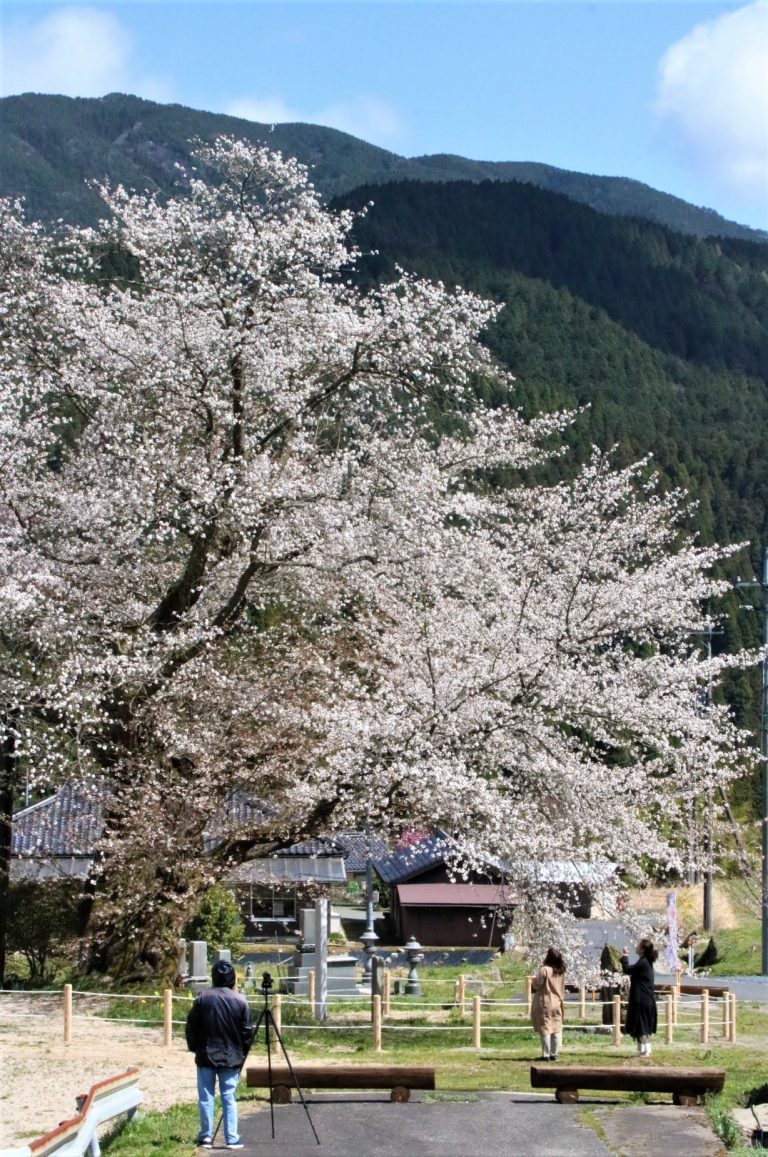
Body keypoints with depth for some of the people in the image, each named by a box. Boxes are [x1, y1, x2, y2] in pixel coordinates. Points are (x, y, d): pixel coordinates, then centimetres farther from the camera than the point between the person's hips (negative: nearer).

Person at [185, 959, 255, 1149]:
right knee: (229, 1098, 4)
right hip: (231, 1059, 0)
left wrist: (194, 1048, 13)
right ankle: (232, 1139, 1)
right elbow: (247, 1032, -2)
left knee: (206, 1097, 6)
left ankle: (206, 1137, 7)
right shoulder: (240, 1001, -5)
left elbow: (191, 1026, 0)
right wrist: (241, 1055, 10)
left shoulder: (202, 997, -5)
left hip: (205, 1057, 0)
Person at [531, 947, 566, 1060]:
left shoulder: (544, 970, -17)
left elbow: (536, 985, -10)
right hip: (557, 1003, 6)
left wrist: (533, 982, 9)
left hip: (545, 1003, -6)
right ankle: (554, 1054, 11)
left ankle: (546, 1055, -1)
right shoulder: (561, 971, 4)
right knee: (556, 1029, 9)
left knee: (545, 1029, -1)